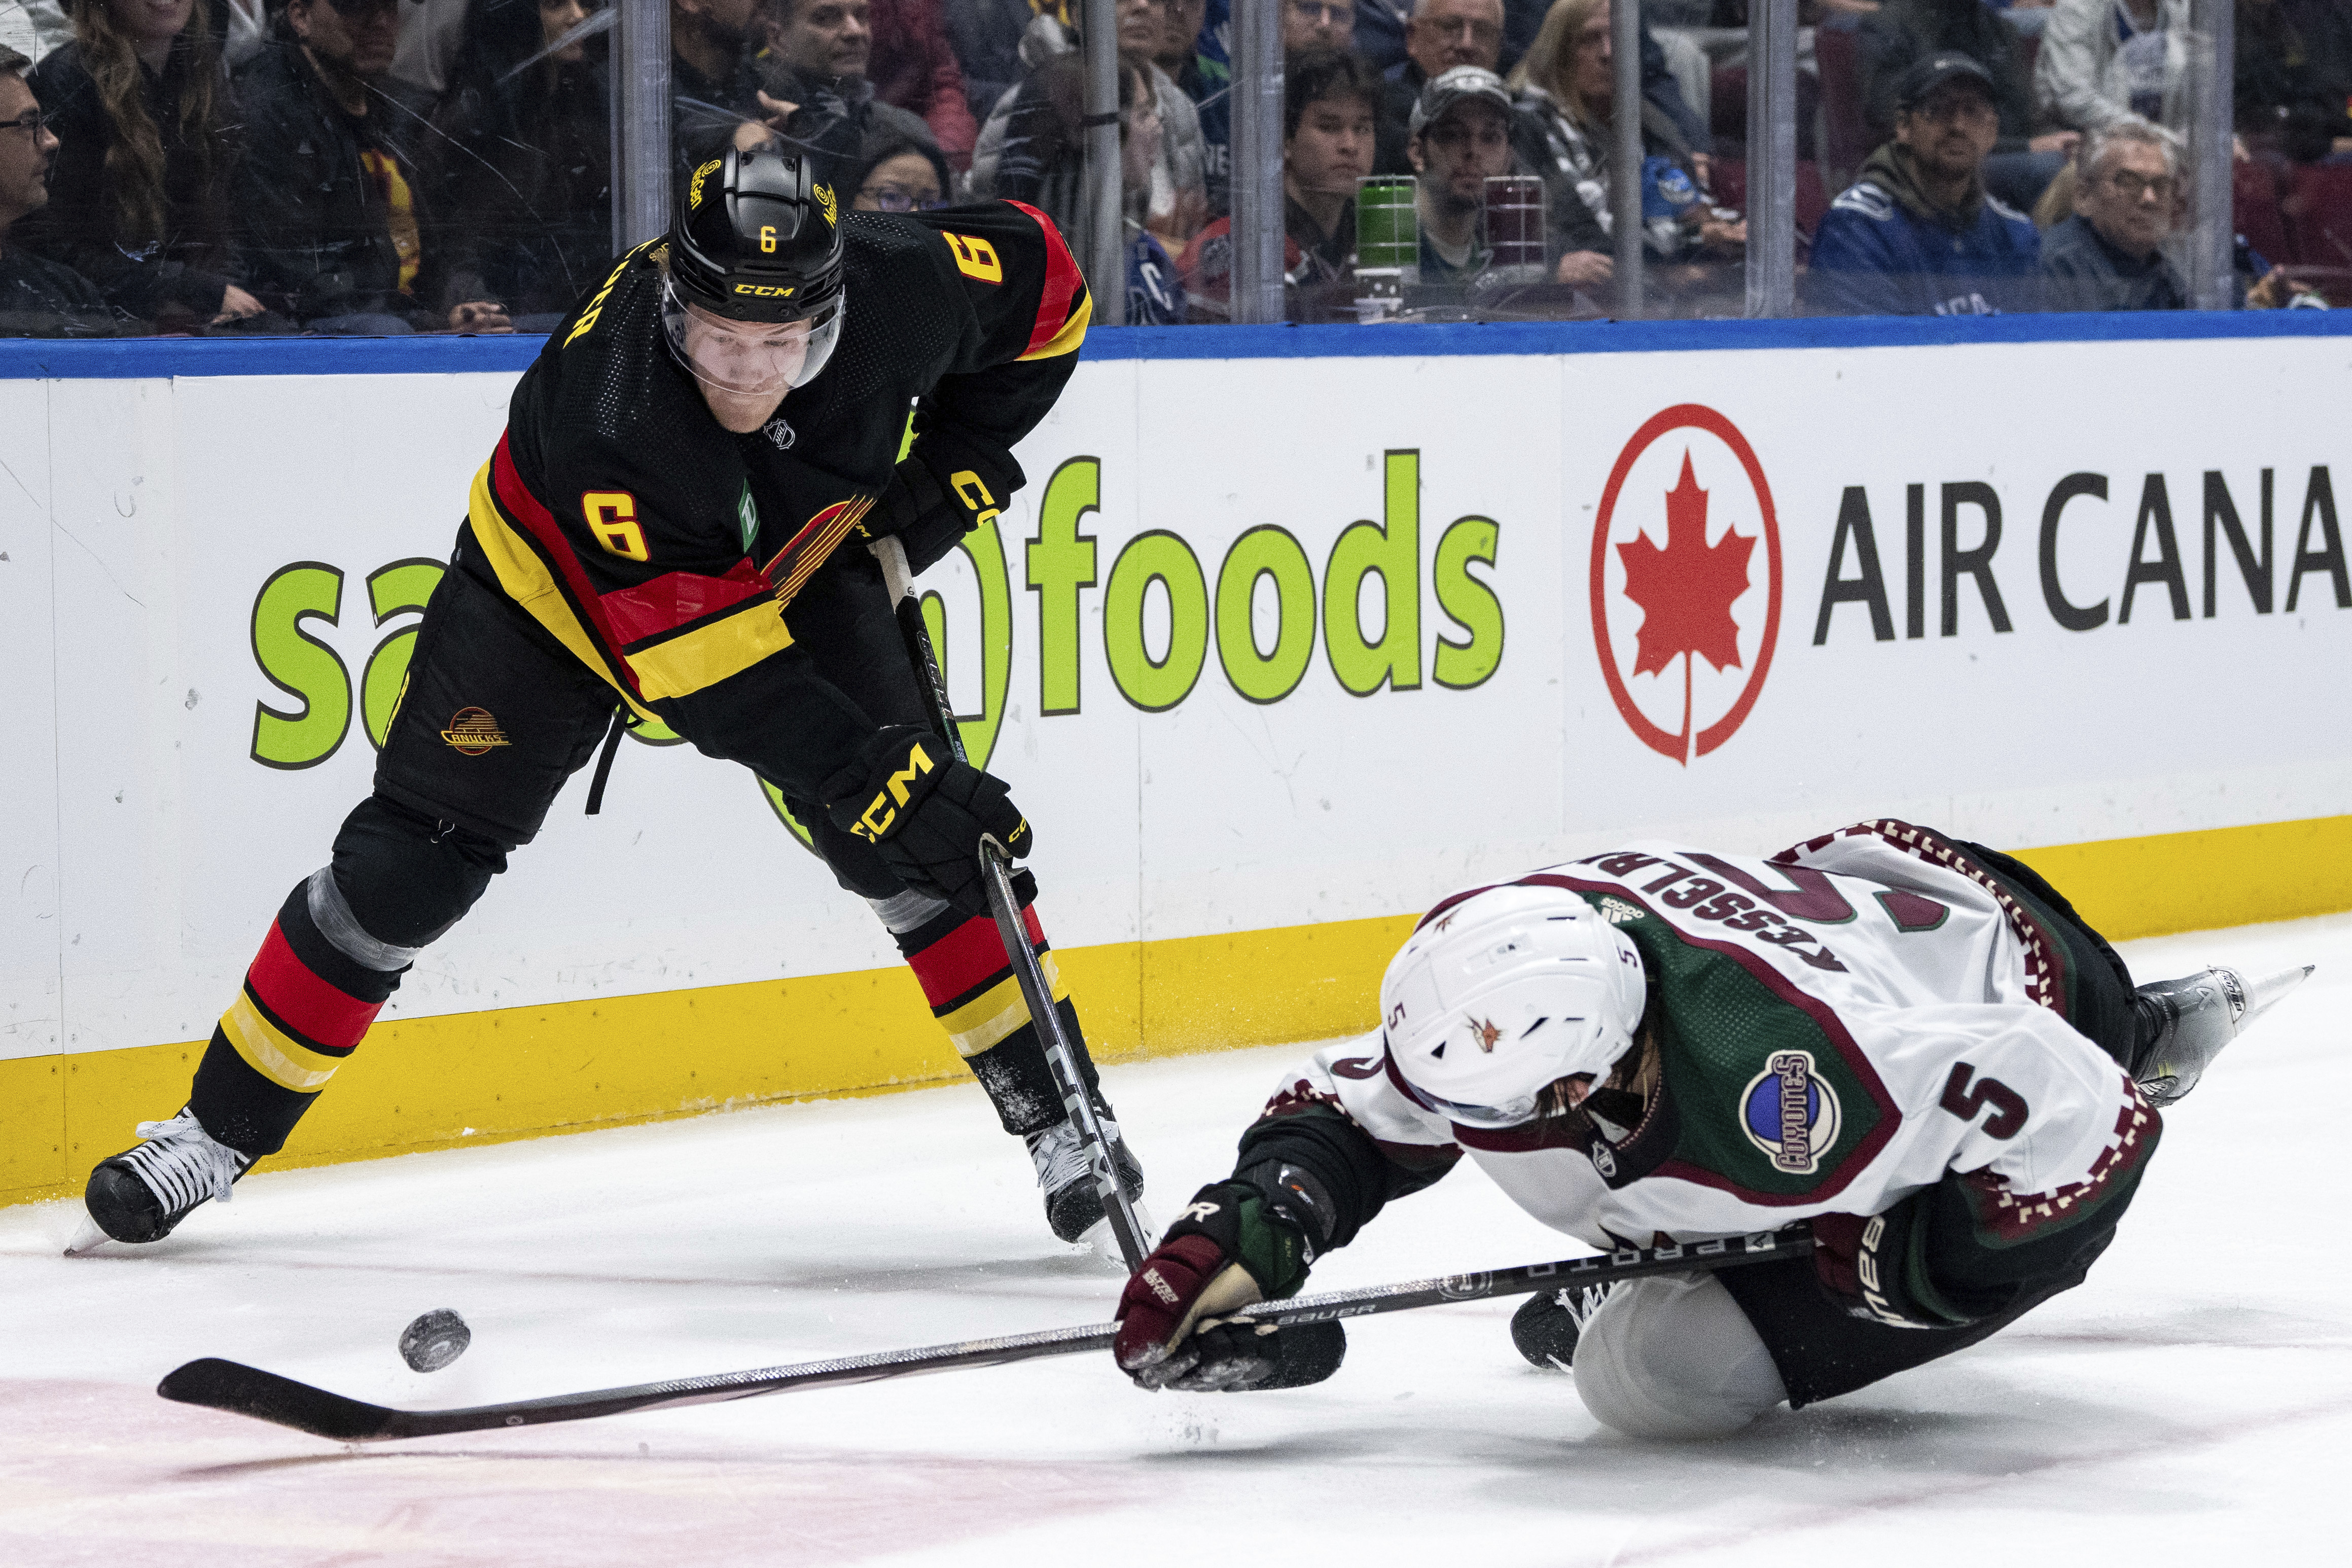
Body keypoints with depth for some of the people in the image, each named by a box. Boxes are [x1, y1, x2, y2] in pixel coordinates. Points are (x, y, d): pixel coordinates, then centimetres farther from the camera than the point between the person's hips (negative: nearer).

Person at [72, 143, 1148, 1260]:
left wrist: (956, 464, -13)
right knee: (411, 859, -2)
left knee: (922, 845, -14)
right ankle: (220, 1128, 14)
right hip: (564, 576, -3)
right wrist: (878, 779, -45)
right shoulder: (609, 408, -42)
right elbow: (711, 675, -41)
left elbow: (1037, 276, -8)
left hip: (794, 562, 3)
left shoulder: (899, 288, -33)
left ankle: (1057, 1117, 0)